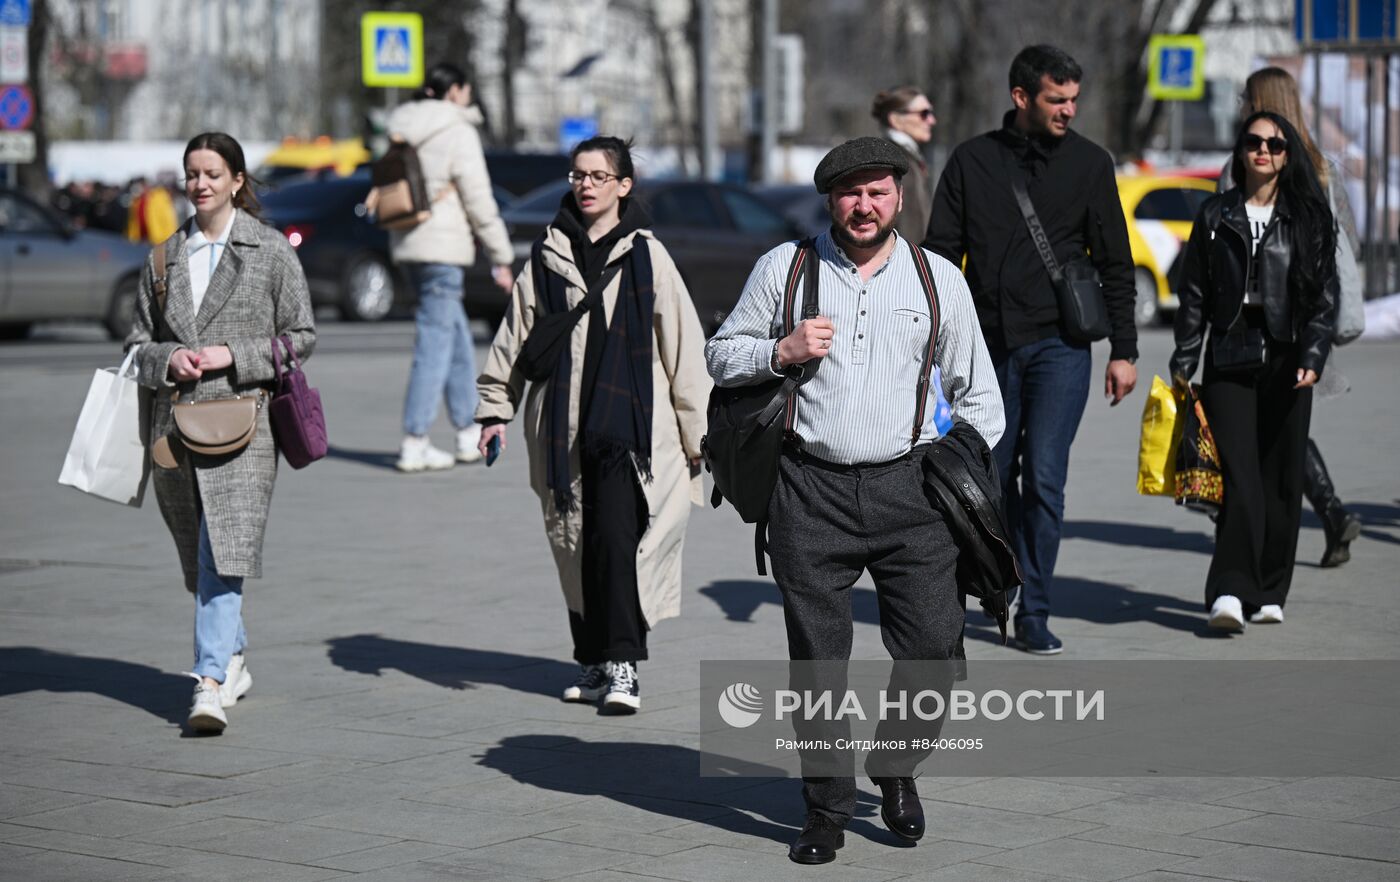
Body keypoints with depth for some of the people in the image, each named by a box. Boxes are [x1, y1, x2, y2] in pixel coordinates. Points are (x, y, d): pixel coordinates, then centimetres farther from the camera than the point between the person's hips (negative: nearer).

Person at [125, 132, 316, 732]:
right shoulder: (165, 256, 12)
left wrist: (232, 356, -10)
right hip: (174, 420, 5)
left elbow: (301, 336, 2)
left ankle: (211, 682, -21)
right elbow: (138, 339, 16)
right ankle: (232, 663, 30)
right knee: (198, 558, 13)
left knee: (224, 553, -16)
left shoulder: (270, 251, 2)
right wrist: (168, 361, -5)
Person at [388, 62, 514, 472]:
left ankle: (468, 432, 23)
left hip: (407, 245, 8)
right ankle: (414, 445, -7)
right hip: (443, 247, -8)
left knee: (457, 336, 17)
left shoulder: (402, 132, 11)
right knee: (434, 344, -5)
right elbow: (479, 202, -11)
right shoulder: (458, 133, -10)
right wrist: (501, 258, -6)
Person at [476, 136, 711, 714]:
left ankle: (622, 665, -11)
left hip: (630, 423, -3)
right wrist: (494, 408, 10)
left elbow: (683, 346, 4)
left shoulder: (646, 255, 3)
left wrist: (698, 430, 3)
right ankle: (594, 660, 18)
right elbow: (515, 339, 16)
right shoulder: (548, 258, 10)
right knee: (577, 544, 6)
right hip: (564, 426, 3)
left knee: (616, 539, -14)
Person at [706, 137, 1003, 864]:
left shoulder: (939, 279, 8)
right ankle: (825, 811, 15)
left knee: (934, 646, -6)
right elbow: (721, 355, 11)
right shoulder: (784, 268, 6)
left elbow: (977, 392, 15)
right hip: (811, 490, -1)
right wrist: (781, 351, -8)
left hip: (908, 486, 1)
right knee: (817, 659, 1)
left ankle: (897, 768, 21)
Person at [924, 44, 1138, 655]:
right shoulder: (971, 161, 4)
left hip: (1059, 346, -2)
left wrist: (1123, 351, 2)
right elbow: (941, 254, 6)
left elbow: (1115, 264, 6)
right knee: (995, 477, 10)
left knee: (1044, 479, -9)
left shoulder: (1089, 163, 3)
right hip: (990, 347, 2)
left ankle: (1033, 613, -2)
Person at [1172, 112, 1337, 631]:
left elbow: (1324, 295, 2)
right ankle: (1229, 591, -18)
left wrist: (1312, 357, -10)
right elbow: (1194, 294, 10)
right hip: (1229, 359, -1)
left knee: (1281, 478, 3)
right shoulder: (1215, 215, 8)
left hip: (1286, 361, 1)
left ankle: (1269, 593, 12)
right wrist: (1183, 363, 6)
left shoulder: (1309, 218, 6)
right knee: (1239, 475, -13)